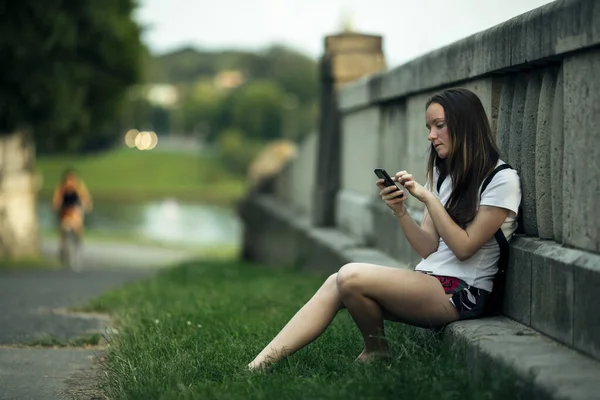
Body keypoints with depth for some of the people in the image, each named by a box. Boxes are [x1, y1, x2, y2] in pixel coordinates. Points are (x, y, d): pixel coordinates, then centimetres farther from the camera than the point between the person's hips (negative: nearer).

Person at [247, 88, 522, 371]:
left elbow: (463, 247, -12)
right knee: (335, 284, -14)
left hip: (460, 294, -8)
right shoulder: (445, 175, 18)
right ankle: (256, 367, -20)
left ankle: (375, 350, 1)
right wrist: (400, 210, -6)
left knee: (351, 276, -24)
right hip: (430, 282, 8)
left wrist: (428, 198, -17)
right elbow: (428, 249, 10)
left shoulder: (501, 180, -6)